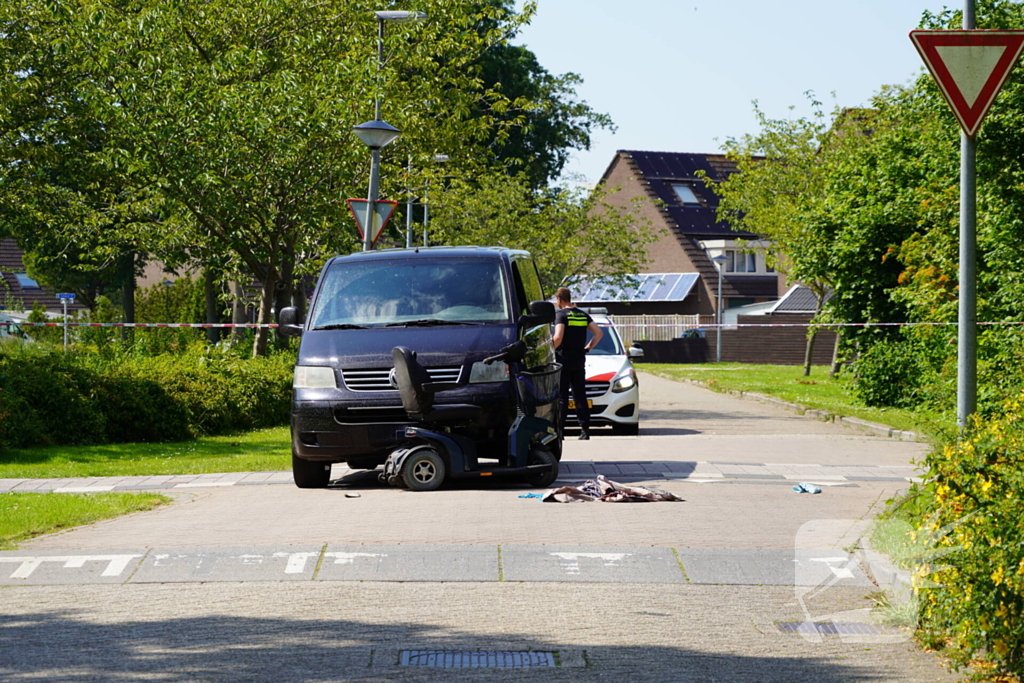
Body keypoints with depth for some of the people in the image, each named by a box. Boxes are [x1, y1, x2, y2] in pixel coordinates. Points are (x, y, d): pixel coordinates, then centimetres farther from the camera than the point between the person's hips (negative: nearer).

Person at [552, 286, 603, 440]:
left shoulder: (561, 314, -9)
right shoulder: (583, 315, 10)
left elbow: (558, 337, -21)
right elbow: (599, 333, 9)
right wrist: (588, 347, 15)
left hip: (563, 359, -6)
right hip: (579, 361, 6)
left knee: (561, 397, -3)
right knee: (580, 396, 8)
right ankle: (585, 431, 4)